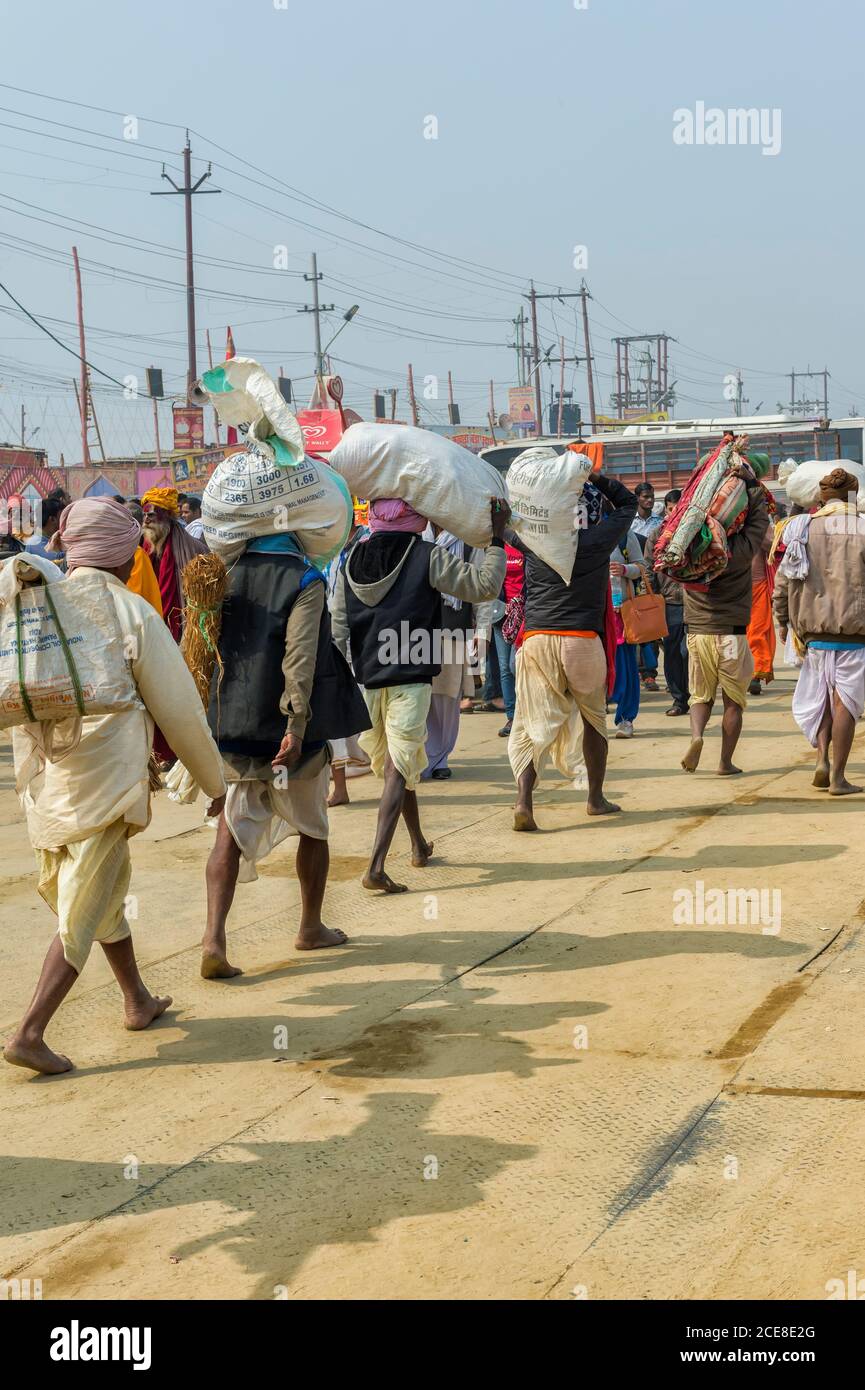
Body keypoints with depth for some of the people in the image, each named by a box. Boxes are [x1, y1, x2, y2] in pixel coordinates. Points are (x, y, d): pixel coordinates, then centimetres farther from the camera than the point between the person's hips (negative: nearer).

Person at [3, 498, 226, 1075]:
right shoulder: (132, 614, -9)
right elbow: (179, 709, -3)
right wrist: (214, 780, 9)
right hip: (105, 782, -6)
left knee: (105, 889, 22)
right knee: (82, 913, -1)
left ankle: (138, 1000, 34)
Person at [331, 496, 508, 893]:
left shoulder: (352, 561, 6)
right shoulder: (426, 556, -8)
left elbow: (338, 630, 7)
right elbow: (483, 586, -9)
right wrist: (497, 538, 0)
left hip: (365, 678, 5)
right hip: (410, 678, -5)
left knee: (395, 764, 20)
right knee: (398, 768, -6)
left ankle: (419, 845, 36)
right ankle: (376, 866, -18)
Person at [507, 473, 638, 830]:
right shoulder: (599, 541, 0)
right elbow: (628, 502, 17)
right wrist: (592, 476, 14)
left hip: (536, 638, 1)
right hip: (582, 640, -1)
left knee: (535, 723, 0)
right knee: (594, 718, 19)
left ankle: (523, 800, -17)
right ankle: (596, 797, 28)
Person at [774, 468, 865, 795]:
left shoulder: (805, 529, 5)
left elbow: (782, 582, 5)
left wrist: (783, 622, 18)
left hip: (815, 630, 3)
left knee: (821, 697, 19)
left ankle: (822, 758, 2)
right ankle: (838, 777, 2)